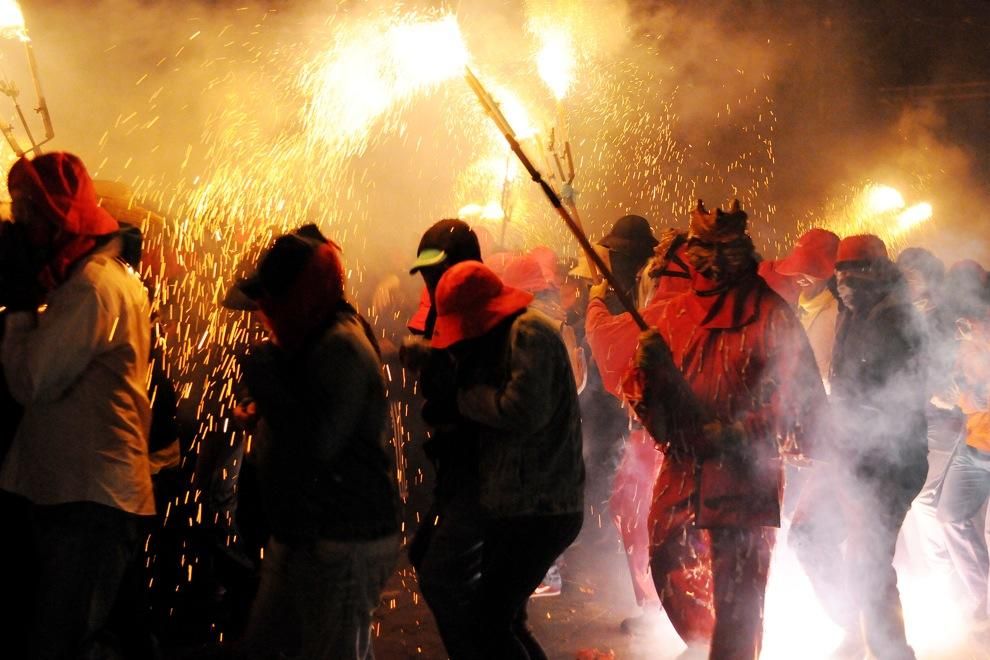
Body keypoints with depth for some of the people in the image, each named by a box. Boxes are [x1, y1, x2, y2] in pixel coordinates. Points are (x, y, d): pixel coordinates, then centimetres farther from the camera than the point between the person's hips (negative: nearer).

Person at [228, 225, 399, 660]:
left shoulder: (342, 346, -19)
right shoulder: (313, 339, 14)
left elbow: (317, 443, -28)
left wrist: (265, 377, -19)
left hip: (343, 546, -11)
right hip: (301, 537, 11)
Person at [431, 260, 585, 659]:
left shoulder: (529, 333, -14)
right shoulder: (502, 339, 16)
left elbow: (524, 412, -25)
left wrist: (465, 398, -10)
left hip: (539, 512, -10)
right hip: (514, 507, 10)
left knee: (492, 622, -9)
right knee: (503, 619, 16)